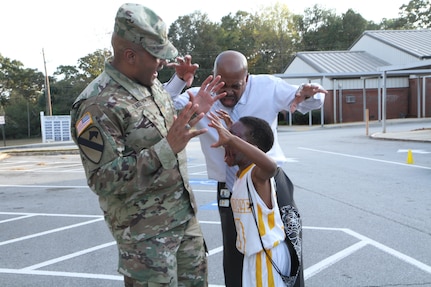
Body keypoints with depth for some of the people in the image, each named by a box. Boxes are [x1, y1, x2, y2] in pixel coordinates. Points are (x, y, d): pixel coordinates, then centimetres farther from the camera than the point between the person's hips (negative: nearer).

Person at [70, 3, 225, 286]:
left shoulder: (153, 84, 5)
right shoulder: (98, 104, -20)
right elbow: (103, 180, -24)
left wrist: (194, 109, 7)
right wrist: (167, 148, -31)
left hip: (185, 215, 8)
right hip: (145, 231, -8)